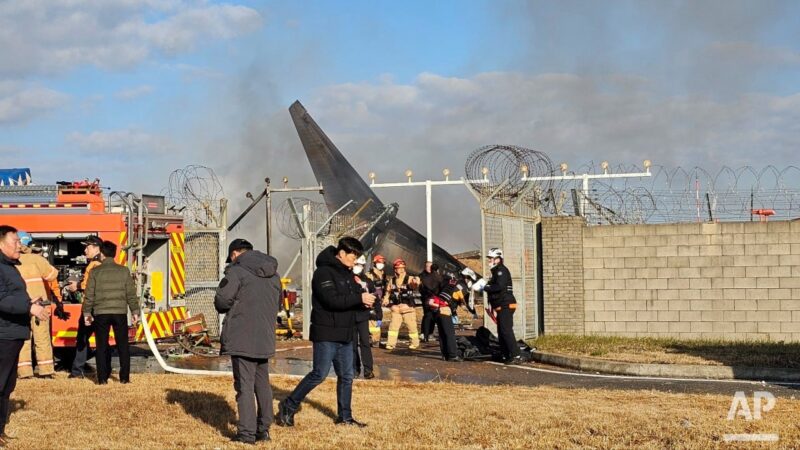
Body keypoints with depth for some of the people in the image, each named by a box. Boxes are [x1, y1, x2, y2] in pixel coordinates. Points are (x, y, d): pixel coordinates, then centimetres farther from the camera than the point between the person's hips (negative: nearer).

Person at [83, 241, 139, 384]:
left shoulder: (96, 271, 0)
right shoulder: (124, 270, 3)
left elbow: (89, 294, 0)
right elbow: (131, 294, 3)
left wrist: (86, 313, 6)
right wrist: (135, 311, 9)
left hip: (101, 313, -1)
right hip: (120, 312, 1)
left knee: (102, 346, 6)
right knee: (123, 345, 9)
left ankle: (102, 378, 5)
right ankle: (124, 377, 7)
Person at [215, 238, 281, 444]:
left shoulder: (237, 271, -11)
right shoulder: (273, 273, 13)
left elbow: (222, 300, -13)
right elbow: (278, 303, 19)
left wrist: (227, 309, 7)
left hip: (241, 338, -7)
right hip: (265, 338, 7)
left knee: (245, 385, -3)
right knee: (262, 383, 16)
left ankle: (247, 432, -2)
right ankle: (264, 429, 21)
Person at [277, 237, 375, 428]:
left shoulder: (347, 273, 15)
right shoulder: (324, 272, -14)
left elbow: (351, 298, 17)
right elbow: (332, 300, -24)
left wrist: (365, 301, -6)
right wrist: (360, 299, -21)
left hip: (345, 334, 9)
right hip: (326, 335, -9)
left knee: (346, 376, 10)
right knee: (319, 374, -6)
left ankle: (344, 416, 20)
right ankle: (288, 407, 7)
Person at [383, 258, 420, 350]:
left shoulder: (409, 279, -6)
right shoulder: (392, 280, 8)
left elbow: (413, 283, -29)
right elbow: (388, 291, 20)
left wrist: (415, 282, -53)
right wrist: (386, 299, 3)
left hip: (408, 307, -3)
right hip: (396, 308, 3)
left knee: (411, 326, 4)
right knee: (393, 325, -1)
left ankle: (415, 343, 17)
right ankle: (391, 343, 4)